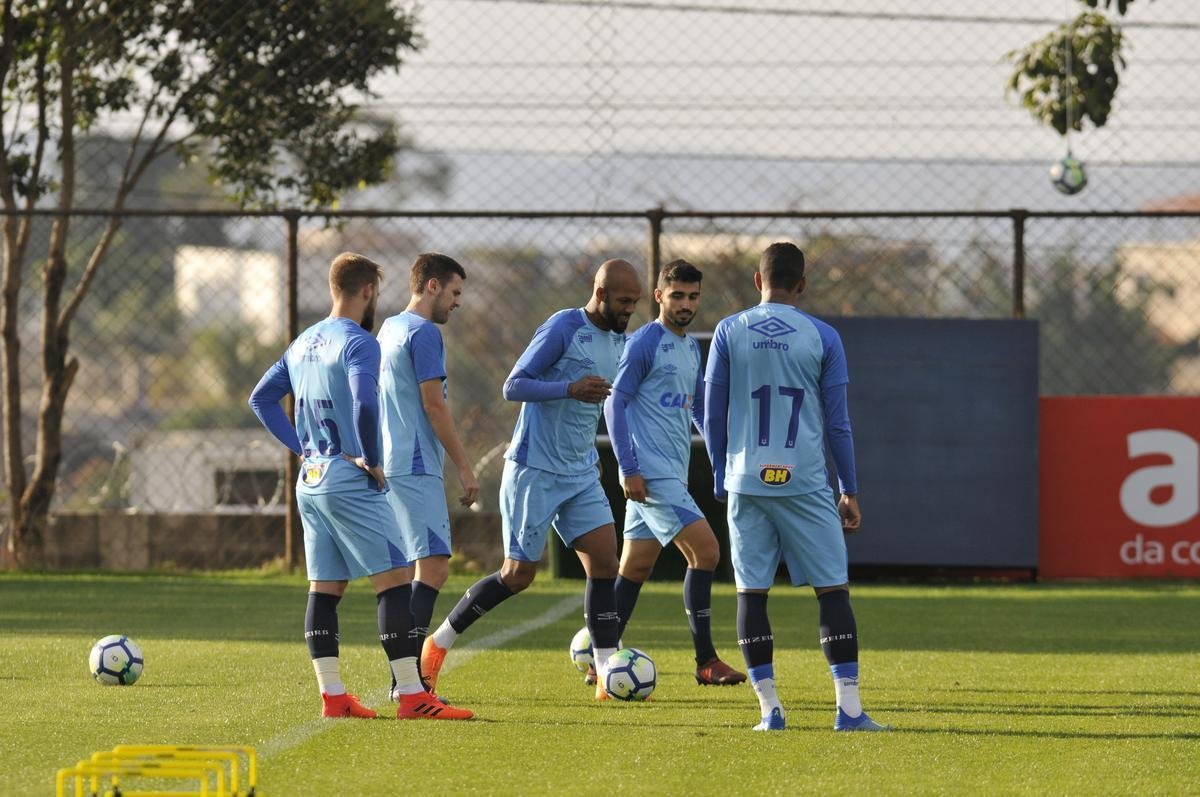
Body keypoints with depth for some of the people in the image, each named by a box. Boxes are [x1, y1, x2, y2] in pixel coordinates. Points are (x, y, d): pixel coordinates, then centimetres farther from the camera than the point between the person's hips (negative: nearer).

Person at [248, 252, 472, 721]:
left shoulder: (303, 343, 14)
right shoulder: (358, 342, -12)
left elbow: (261, 399, 19)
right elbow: (364, 402, -28)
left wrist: (300, 447, 15)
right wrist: (370, 459, -16)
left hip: (310, 483, 9)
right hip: (350, 484, -9)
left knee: (324, 589, 9)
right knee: (394, 581, -8)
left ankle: (332, 696, 7)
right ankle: (412, 697, -13)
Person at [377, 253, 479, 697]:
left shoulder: (388, 329, 19)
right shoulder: (424, 332, -10)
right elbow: (433, 404, -15)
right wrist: (464, 468, -11)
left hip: (389, 465, 10)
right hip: (417, 468, -10)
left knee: (410, 569, 12)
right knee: (434, 566, -14)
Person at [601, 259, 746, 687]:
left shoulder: (691, 347, 17)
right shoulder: (644, 343, -8)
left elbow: (699, 407, 28)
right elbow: (615, 404, -10)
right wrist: (628, 469, -15)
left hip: (673, 472, 8)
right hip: (650, 472, -8)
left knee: (635, 568, 10)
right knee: (705, 550, -14)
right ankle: (705, 660, -11)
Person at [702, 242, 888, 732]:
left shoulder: (729, 333, 5)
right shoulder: (822, 338, 1)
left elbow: (713, 416, 7)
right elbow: (837, 422, 3)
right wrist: (850, 491, 10)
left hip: (746, 484, 1)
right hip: (805, 484, -1)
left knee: (751, 593, 6)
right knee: (834, 591, 2)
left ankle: (770, 709, 2)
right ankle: (849, 708, -5)